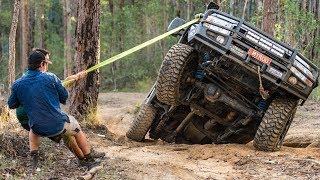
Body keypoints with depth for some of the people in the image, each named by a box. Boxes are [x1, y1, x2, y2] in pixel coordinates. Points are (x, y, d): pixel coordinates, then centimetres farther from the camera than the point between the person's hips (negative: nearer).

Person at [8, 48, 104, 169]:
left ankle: (33, 154, 20)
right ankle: (89, 160, 35)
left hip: (38, 129, 2)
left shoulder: (17, 84, -6)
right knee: (76, 129, 29)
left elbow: (11, 105, 8)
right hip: (58, 125, -2)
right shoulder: (50, 78, -13)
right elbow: (64, 97, -1)